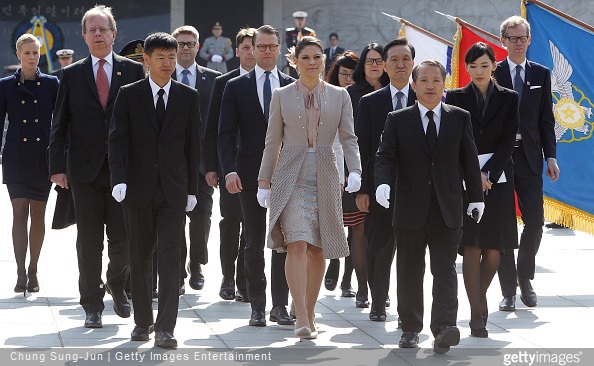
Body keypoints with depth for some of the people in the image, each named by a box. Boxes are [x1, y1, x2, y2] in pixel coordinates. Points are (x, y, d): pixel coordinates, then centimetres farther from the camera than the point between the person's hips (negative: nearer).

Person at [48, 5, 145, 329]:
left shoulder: (133, 71, 5)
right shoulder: (72, 75, 7)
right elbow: (59, 124, 6)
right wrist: (57, 166, -3)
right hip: (85, 168, 1)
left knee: (122, 238, -1)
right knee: (89, 240, 2)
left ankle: (117, 286, 27)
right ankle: (92, 305, 11)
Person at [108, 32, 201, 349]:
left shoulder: (188, 97, 6)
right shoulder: (129, 95, 2)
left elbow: (193, 144, 9)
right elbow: (117, 140, -3)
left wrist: (192, 188, 7)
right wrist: (119, 179, -16)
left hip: (173, 190, 0)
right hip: (138, 188, 0)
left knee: (170, 257, -9)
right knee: (140, 257, 8)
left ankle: (165, 328, -13)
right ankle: (142, 320, 22)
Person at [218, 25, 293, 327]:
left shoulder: (293, 87, 9)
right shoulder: (236, 87, 4)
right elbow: (226, 134, -1)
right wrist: (229, 170, -14)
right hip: (251, 174, -1)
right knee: (254, 243, 3)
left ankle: (280, 305, 8)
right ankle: (257, 307, 9)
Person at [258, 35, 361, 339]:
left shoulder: (339, 96, 8)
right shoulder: (282, 96, 6)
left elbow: (348, 138, 4)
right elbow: (272, 142, 8)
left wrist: (355, 171, -11)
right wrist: (264, 181, 4)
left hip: (325, 178, 2)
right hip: (291, 177, -2)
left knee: (318, 249, 5)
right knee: (296, 244, -16)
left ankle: (310, 313, 19)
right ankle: (302, 319, -20)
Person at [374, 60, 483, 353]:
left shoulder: (460, 118, 7)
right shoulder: (397, 120, 5)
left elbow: (469, 160, 11)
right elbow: (385, 156, -2)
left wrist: (475, 197, 9)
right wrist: (383, 183, -21)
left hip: (447, 210, 0)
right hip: (410, 209, 1)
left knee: (445, 270, -9)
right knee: (409, 271, 8)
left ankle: (444, 328, -17)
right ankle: (410, 328, 18)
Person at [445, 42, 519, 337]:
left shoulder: (508, 99, 7)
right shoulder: (456, 98, 6)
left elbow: (508, 142, 1)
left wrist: (487, 173, -10)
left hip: (498, 180, 1)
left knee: (494, 248, -1)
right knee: (471, 248, -9)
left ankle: (480, 295, 24)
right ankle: (477, 315, -9)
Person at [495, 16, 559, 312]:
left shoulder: (541, 74, 9)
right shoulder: (493, 74, 1)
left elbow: (546, 119, 10)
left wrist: (551, 156, 1)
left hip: (529, 159, 2)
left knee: (535, 221, -2)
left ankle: (525, 278, 20)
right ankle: (508, 290, 7)